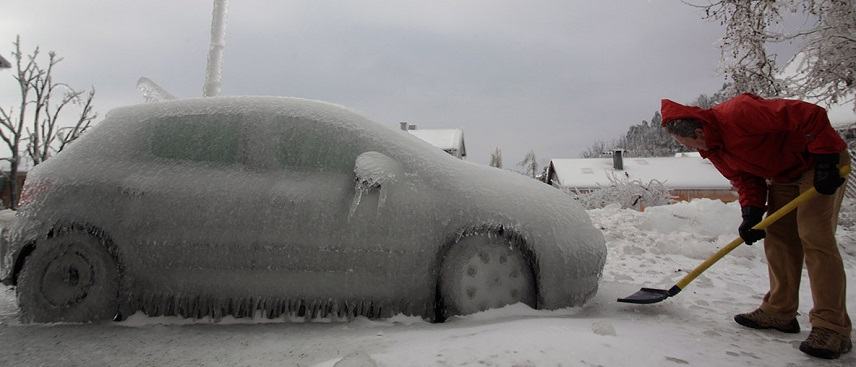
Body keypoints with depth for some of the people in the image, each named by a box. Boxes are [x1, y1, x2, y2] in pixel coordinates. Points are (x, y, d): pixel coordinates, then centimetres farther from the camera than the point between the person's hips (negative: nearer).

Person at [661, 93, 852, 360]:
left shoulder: (738, 112, -32)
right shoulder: (711, 148, -3)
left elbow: (811, 116, -31)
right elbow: (744, 178, 1)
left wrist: (826, 161, -30)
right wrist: (752, 213, -13)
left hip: (820, 162, -9)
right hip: (783, 176, 9)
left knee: (815, 238, -15)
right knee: (778, 239, 6)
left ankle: (832, 327, -10)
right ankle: (780, 311, 15)